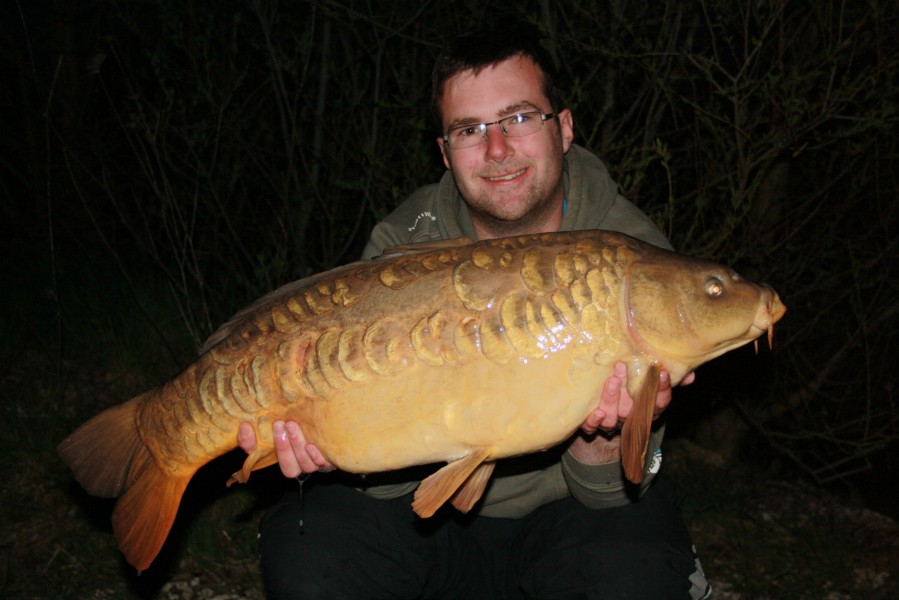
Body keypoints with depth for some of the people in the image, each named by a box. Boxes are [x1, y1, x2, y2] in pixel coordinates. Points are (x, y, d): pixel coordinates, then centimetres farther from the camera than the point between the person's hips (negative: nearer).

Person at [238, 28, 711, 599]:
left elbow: (605, 489, -17)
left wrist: (600, 435, -40)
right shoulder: (403, 247, -13)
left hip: (564, 507, -1)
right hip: (438, 503, 2)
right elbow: (392, 475, -15)